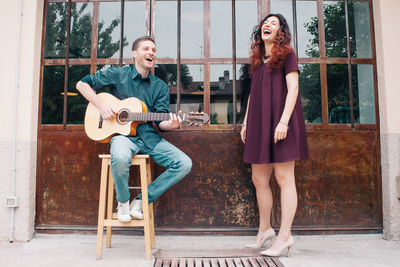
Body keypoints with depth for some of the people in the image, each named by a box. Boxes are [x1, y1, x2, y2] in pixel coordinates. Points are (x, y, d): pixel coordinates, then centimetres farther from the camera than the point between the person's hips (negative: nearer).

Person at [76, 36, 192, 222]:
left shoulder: (160, 86, 12)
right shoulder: (118, 75, 5)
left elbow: (161, 122, 4)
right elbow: (82, 84, 8)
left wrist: (170, 125, -20)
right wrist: (101, 106, -5)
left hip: (149, 136, 4)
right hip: (122, 133, -3)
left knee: (184, 164, -16)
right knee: (120, 157, -39)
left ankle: (142, 200, -2)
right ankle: (123, 202, -8)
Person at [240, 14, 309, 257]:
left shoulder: (287, 54, 2)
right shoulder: (257, 59, 20)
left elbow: (293, 88, -8)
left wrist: (284, 121, -19)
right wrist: (246, 122, 17)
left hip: (279, 122, -6)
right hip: (259, 123, 7)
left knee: (283, 177, -4)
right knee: (259, 179, 7)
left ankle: (285, 235, 3)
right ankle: (265, 229, 21)